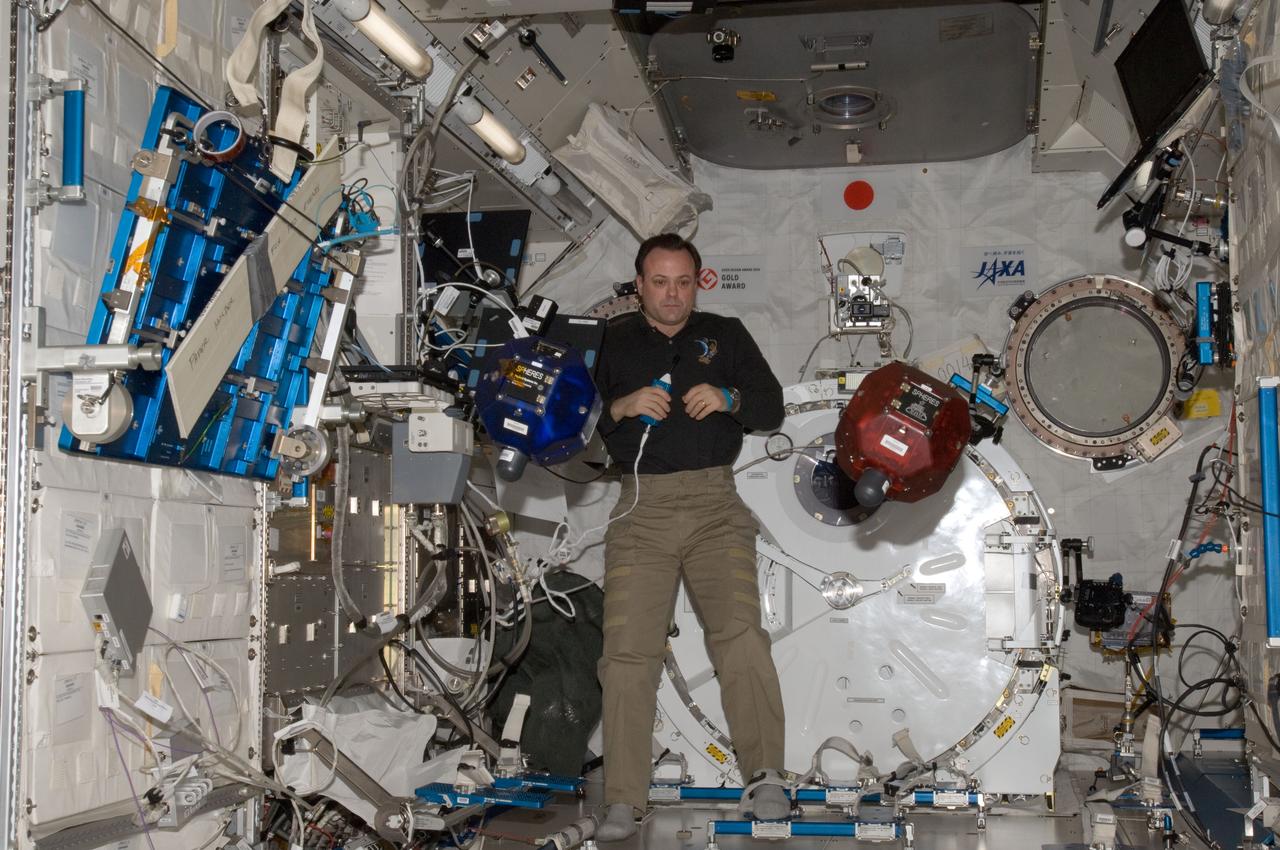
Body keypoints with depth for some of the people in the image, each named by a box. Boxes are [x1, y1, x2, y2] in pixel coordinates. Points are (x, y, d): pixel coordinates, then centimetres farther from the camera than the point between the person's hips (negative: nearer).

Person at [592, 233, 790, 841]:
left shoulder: (725, 335, 17)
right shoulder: (613, 344, 16)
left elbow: (772, 407, 12)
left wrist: (728, 398, -8)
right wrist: (621, 407, -8)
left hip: (715, 503, 0)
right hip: (642, 507, 0)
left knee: (740, 631, -18)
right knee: (628, 650, -8)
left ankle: (765, 779, -13)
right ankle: (623, 802, -5)